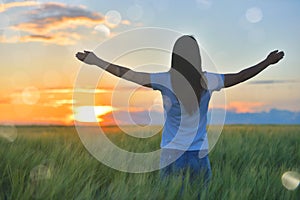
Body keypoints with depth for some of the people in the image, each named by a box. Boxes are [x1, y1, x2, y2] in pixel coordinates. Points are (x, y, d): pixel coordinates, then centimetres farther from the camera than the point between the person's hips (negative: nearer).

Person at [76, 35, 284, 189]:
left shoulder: (165, 81, -9)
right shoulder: (207, 81, -3)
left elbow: (127, 74, -6)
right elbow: (239, 77, 10)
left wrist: (95, 60, 3)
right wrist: (268, 62, 24)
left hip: (172, 153, -1)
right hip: (200, 154, 2)